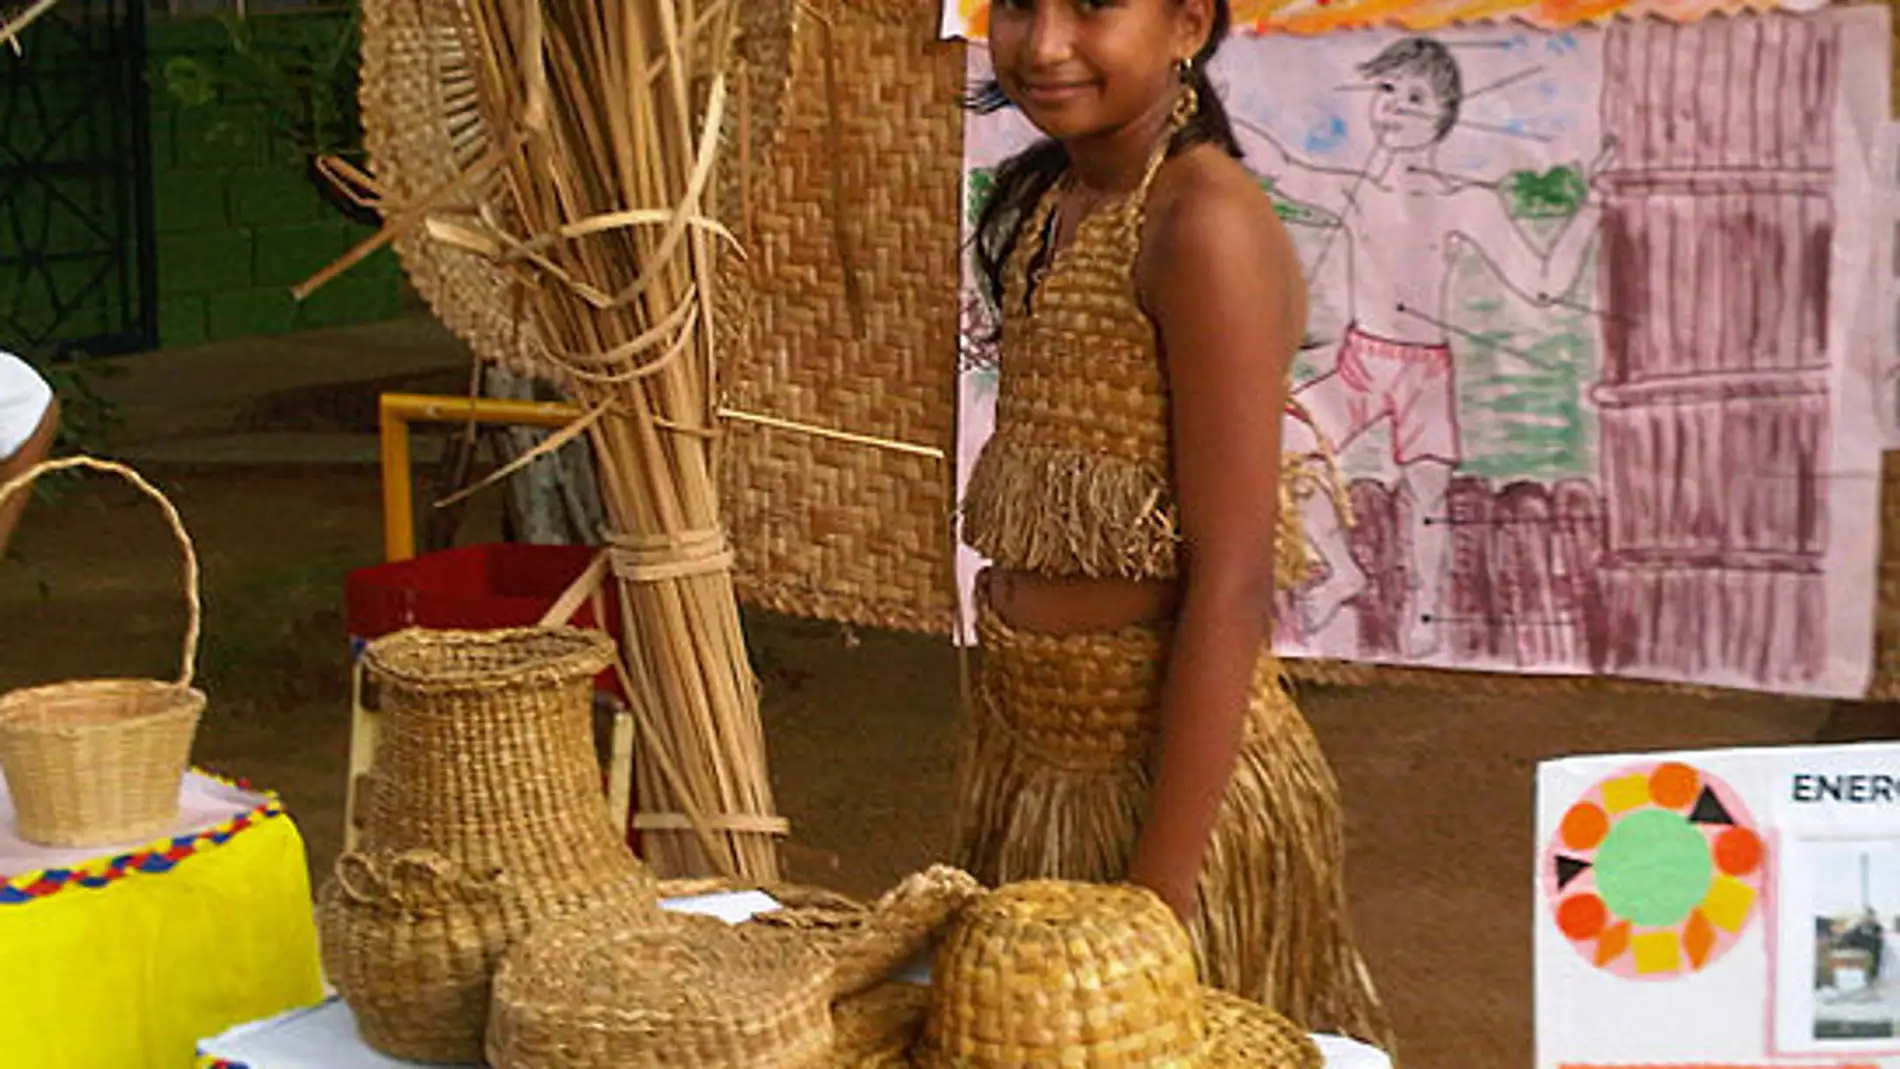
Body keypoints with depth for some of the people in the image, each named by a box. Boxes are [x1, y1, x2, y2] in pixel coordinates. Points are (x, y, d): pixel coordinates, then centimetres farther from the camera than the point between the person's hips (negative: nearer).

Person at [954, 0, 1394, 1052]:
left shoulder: (1207, 226, -19)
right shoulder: (1043, 199, 6)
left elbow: (1231, 586, -21)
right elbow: (1028, 549, 9)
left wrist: (1157, 894, -20)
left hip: (1174, 774, -8)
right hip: (1028, 767, 8)